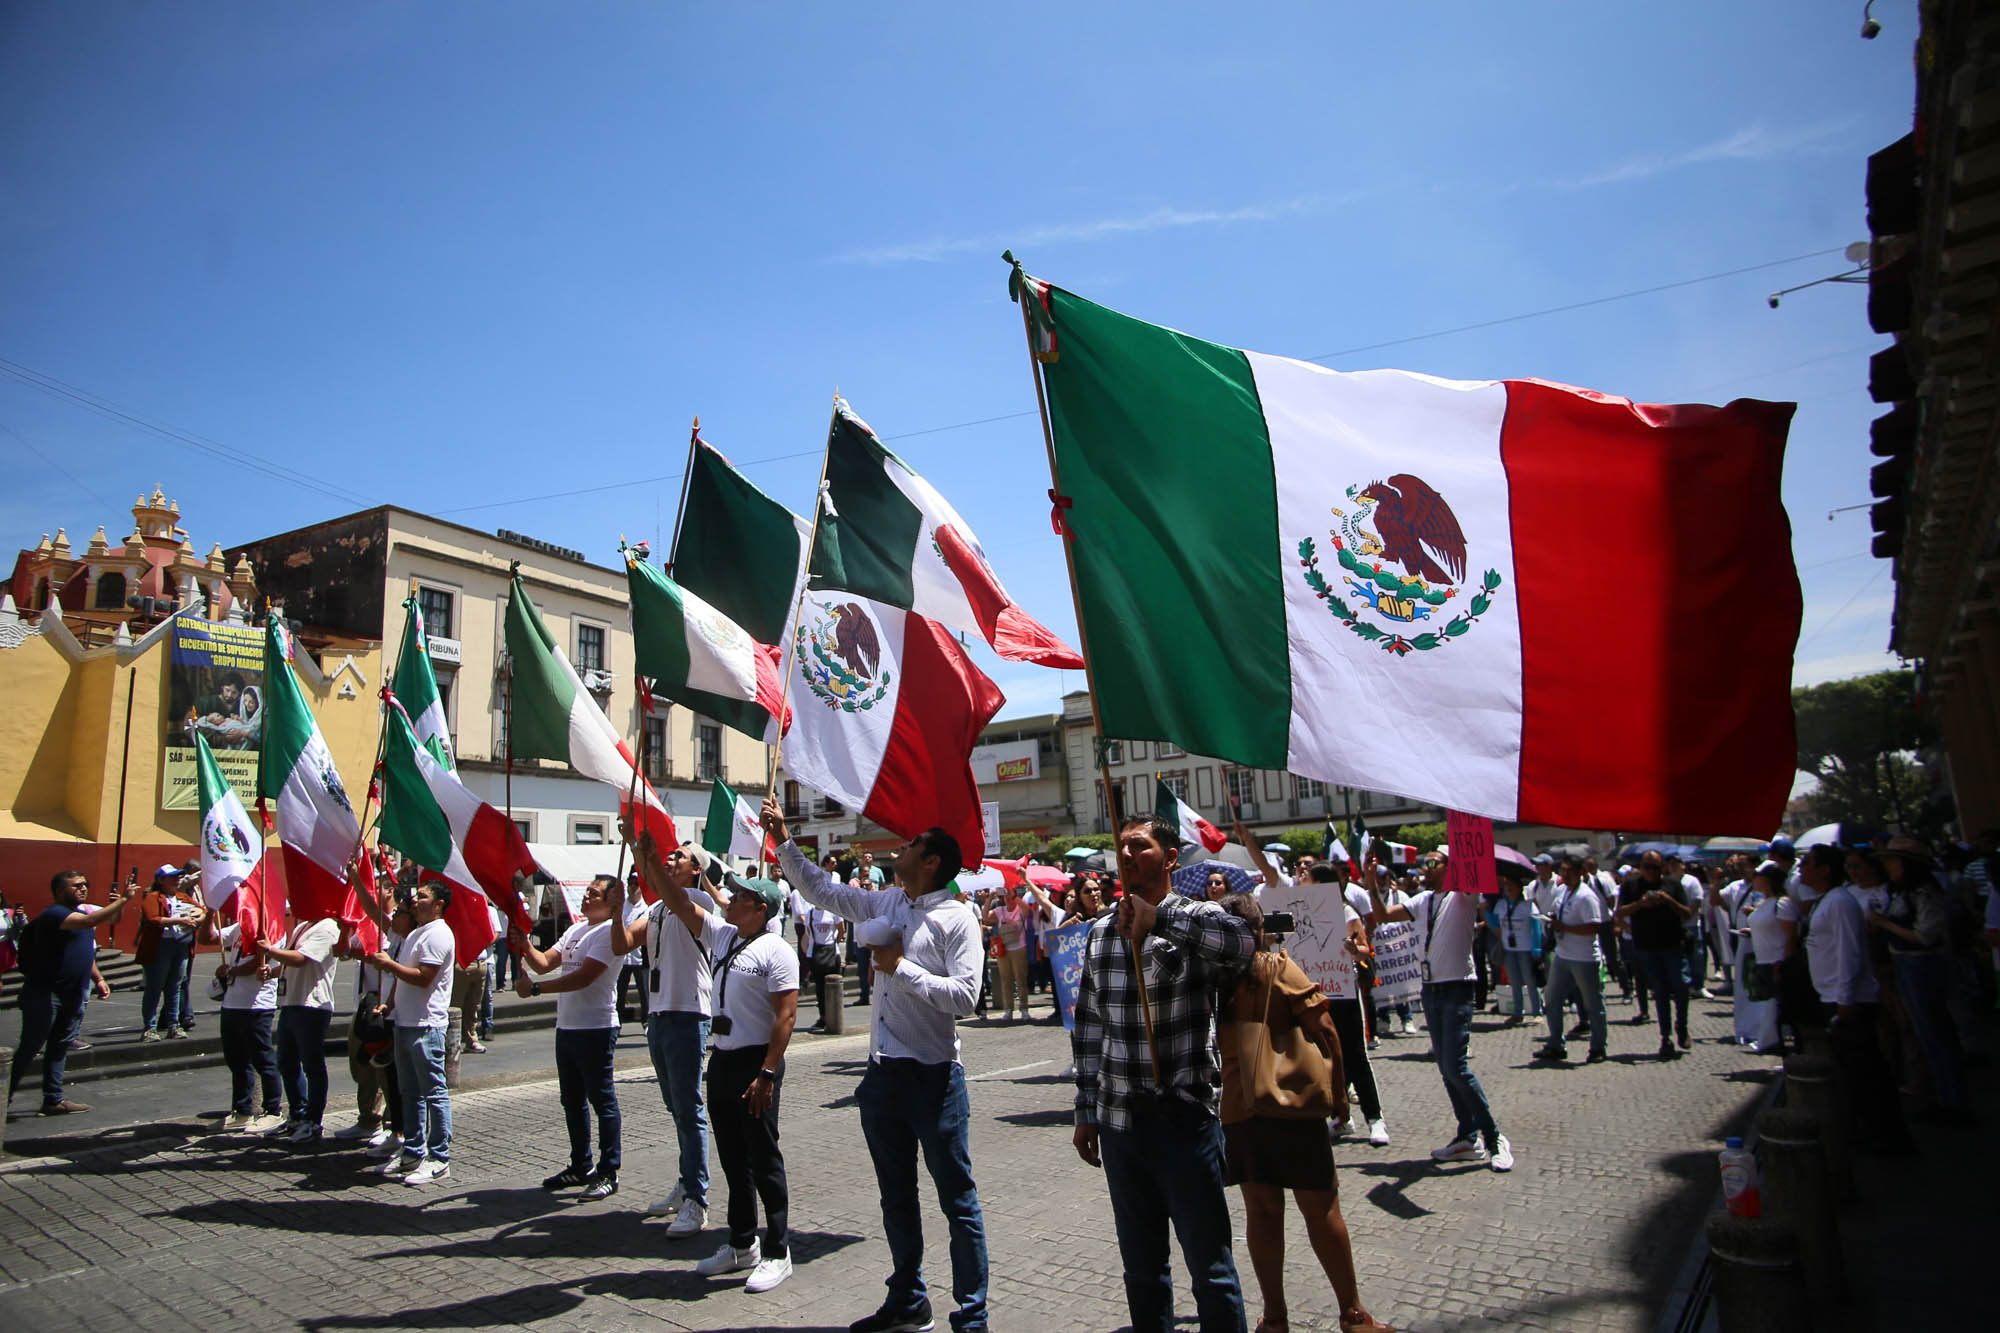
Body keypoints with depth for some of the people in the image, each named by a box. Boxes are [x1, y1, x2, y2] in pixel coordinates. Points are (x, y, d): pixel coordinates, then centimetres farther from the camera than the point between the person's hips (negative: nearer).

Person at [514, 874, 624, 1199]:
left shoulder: (609, 931, -14)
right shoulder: (575, 930, 16)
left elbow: (584, 977, -22)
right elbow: (544, 964, 10)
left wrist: (534, 988, -20)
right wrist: (525, 946, -8)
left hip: (595, 1028, -9)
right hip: (566, 1026, 10)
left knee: (602, 1101, -2)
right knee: (572, 1100, 17)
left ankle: (608, 1173, 6)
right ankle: (580, 1166, 30)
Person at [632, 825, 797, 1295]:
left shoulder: (776, 952, -14)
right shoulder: (721, 935, 10)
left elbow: (786, 1015, -18)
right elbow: (679, 903, 11)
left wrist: (767, 1073, -22)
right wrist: (651, 860, 2)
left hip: (756, 1063, -8)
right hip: (722, 1060, 8)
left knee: (763, 1159, 0)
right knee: (733, 1158, 16)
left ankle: (777, 1254, 12)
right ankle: (742, 1245, 30)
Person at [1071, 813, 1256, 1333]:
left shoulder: (1196, 920, -7)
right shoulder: (1100, 931, 8)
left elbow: (1242, 942, -32)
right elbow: (1088, 1027, 13)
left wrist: (1157, 917, -33)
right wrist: (1086, 1111, 13)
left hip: (1186, 1118, -5)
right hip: (1119, 1121, 5)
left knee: (1209, 1262, 6)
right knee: (1140, 1265, 18)